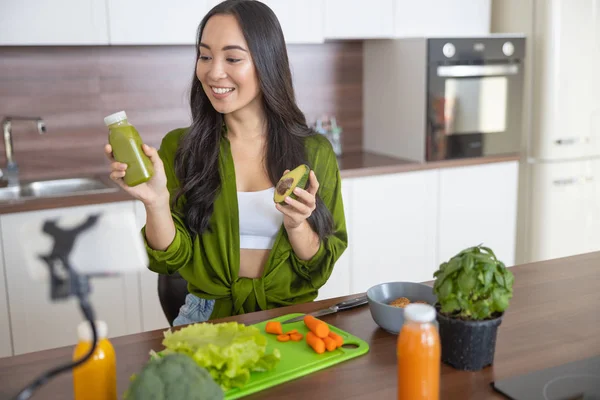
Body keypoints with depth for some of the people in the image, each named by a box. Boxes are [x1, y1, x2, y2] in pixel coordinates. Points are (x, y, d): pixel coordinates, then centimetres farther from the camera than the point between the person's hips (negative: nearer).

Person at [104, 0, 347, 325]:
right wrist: (156, 202, -20)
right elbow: (171, 259, -3)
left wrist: (296, 226, -17)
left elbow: (322, 266, 2)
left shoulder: (314, 151, -1)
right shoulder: (178, 148, 0)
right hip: (209, 316, 0)